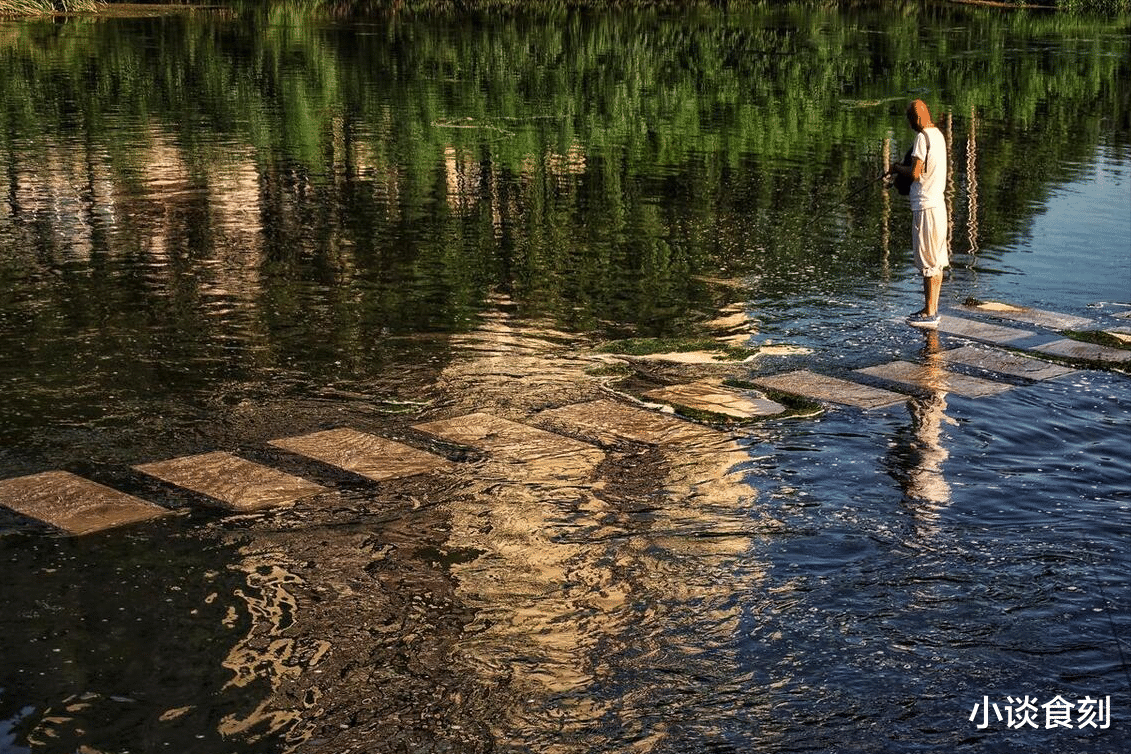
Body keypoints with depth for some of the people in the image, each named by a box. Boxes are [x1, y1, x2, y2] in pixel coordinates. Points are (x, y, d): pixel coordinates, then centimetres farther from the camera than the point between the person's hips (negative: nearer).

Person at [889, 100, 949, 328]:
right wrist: (901, 169, 16)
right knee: (936, 260, 13)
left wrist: (897, 168, -1)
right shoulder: (937, 134, 12)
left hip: (925, 206, -10)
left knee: (929, 261, -5)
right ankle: (932, 308, 21)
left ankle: (929, 313, -2)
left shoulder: (922, 137, -16)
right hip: (937, 203, 10)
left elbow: (915, 173, -19)